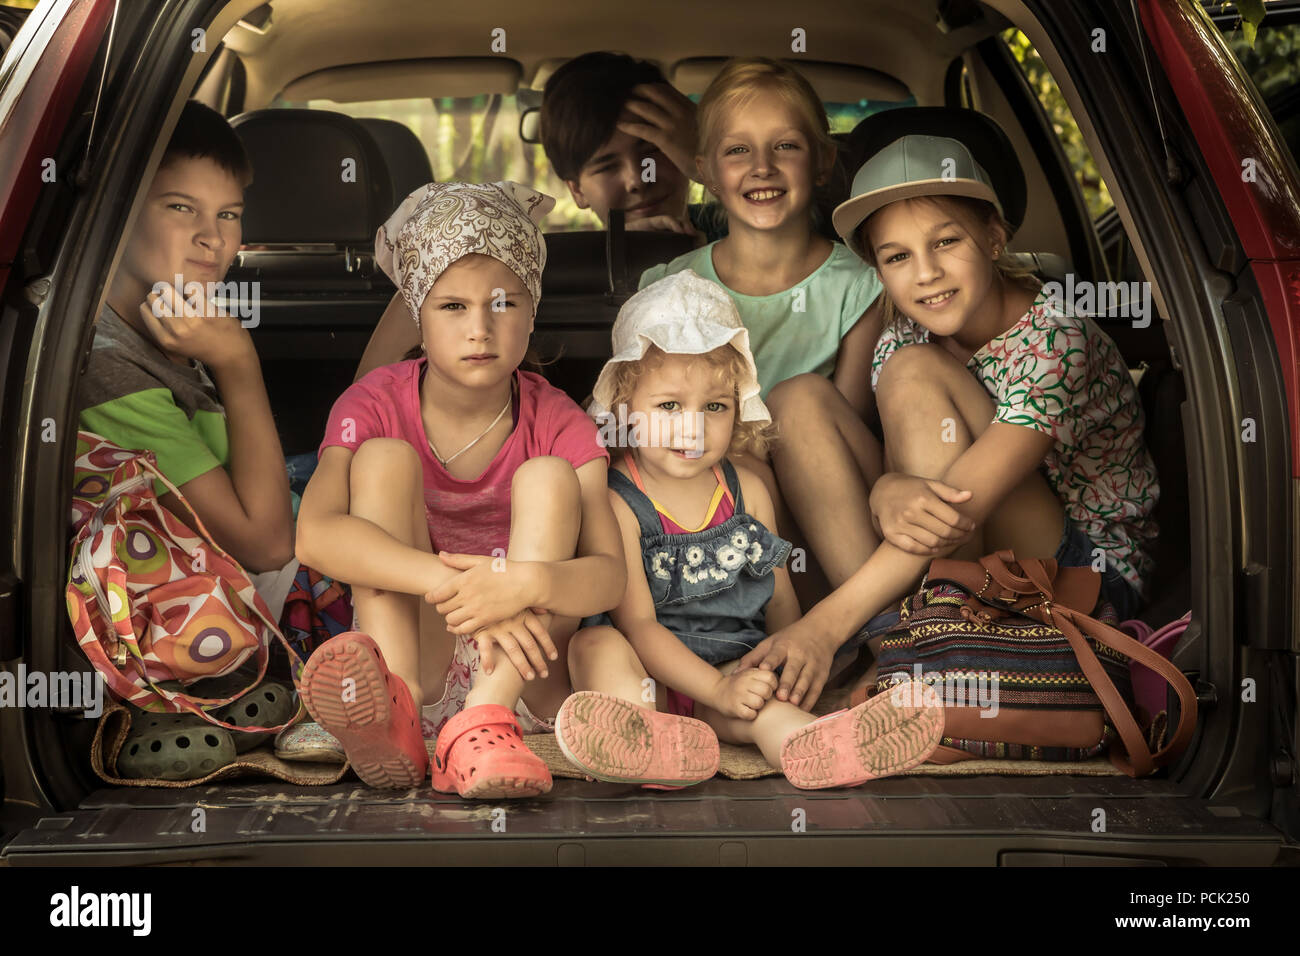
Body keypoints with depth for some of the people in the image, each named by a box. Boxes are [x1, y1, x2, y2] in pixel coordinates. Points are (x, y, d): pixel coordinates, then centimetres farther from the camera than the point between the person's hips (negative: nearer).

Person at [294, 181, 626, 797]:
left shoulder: (557, 425, -4)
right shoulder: (375, 406, -5)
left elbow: (610, 574, -17)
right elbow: (315, 533, -25)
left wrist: (530, 584, -41)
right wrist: (460, 586, -38)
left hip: (523, 677, 0)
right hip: (413, 653, 0)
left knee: (548, 477, -20)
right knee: (384, 457, -17)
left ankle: (483, 727, -37)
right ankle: (396, 707, -38)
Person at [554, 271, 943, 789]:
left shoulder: (746, 490, 9)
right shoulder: (616, 501, -8)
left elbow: (780, 596, 12)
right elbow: (637, 622, -15)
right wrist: (719, 688, -24)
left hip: (736, 664, 4)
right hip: (649, 672, -4)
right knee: (595, 645, -34)